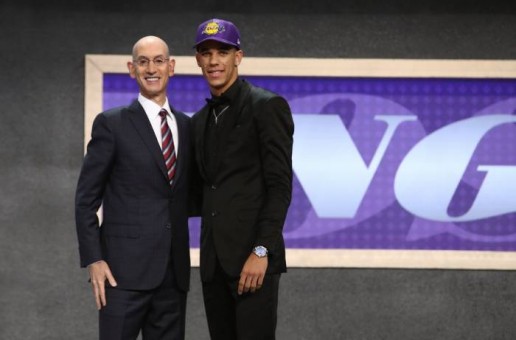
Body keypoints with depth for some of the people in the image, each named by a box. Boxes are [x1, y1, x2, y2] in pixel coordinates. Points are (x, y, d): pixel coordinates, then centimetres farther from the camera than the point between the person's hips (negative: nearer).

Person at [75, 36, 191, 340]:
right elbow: (86, 198, -2)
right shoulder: (112, 124, 0)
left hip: (174, 270, 5)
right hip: (125, 268, -4)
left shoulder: (186, 126, 14)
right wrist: (93, 260, -10)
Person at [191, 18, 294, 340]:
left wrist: (261, 251, -18)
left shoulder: (267, 106, -5)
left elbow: (280, 186, -11)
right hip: (214, 260, 7)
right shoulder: (201, 120, 18)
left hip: (252, 257, -7)